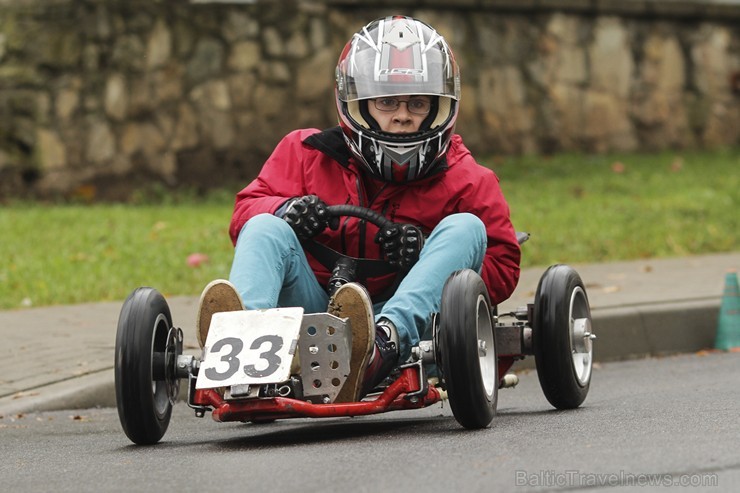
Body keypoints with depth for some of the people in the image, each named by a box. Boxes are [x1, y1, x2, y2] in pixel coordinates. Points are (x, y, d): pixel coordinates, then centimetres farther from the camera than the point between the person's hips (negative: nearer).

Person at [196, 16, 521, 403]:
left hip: (412, 319, -1)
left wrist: (431, 257, -16)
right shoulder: (309, 154, 11)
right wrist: (286, 211, -13)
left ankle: (384, 342, -50)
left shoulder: (466, 182, 7)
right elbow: (247, 210, 11)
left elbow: (501, 270, 3)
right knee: (266, 228, -19)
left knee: (465, 227, -19)